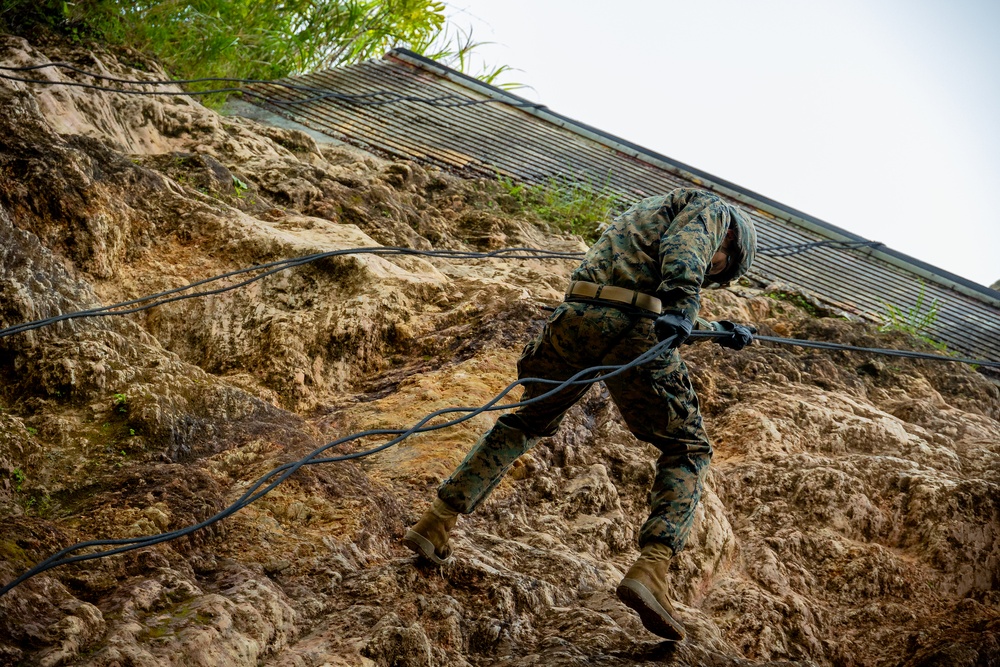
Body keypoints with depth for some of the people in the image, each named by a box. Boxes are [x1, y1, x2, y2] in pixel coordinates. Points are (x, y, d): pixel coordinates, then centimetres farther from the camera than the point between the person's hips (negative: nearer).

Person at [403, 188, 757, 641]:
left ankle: (434, 525, 25)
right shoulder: (710, 207, 16)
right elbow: (681, 250, -8)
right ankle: (650, 571, -14)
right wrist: (681, 307, -21)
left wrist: (719, 331, 51)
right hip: (631, 329, -7)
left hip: (575, 316, 7)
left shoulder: (644, 218, 40)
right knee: (687, 451, 6)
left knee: (524, 424, 27)